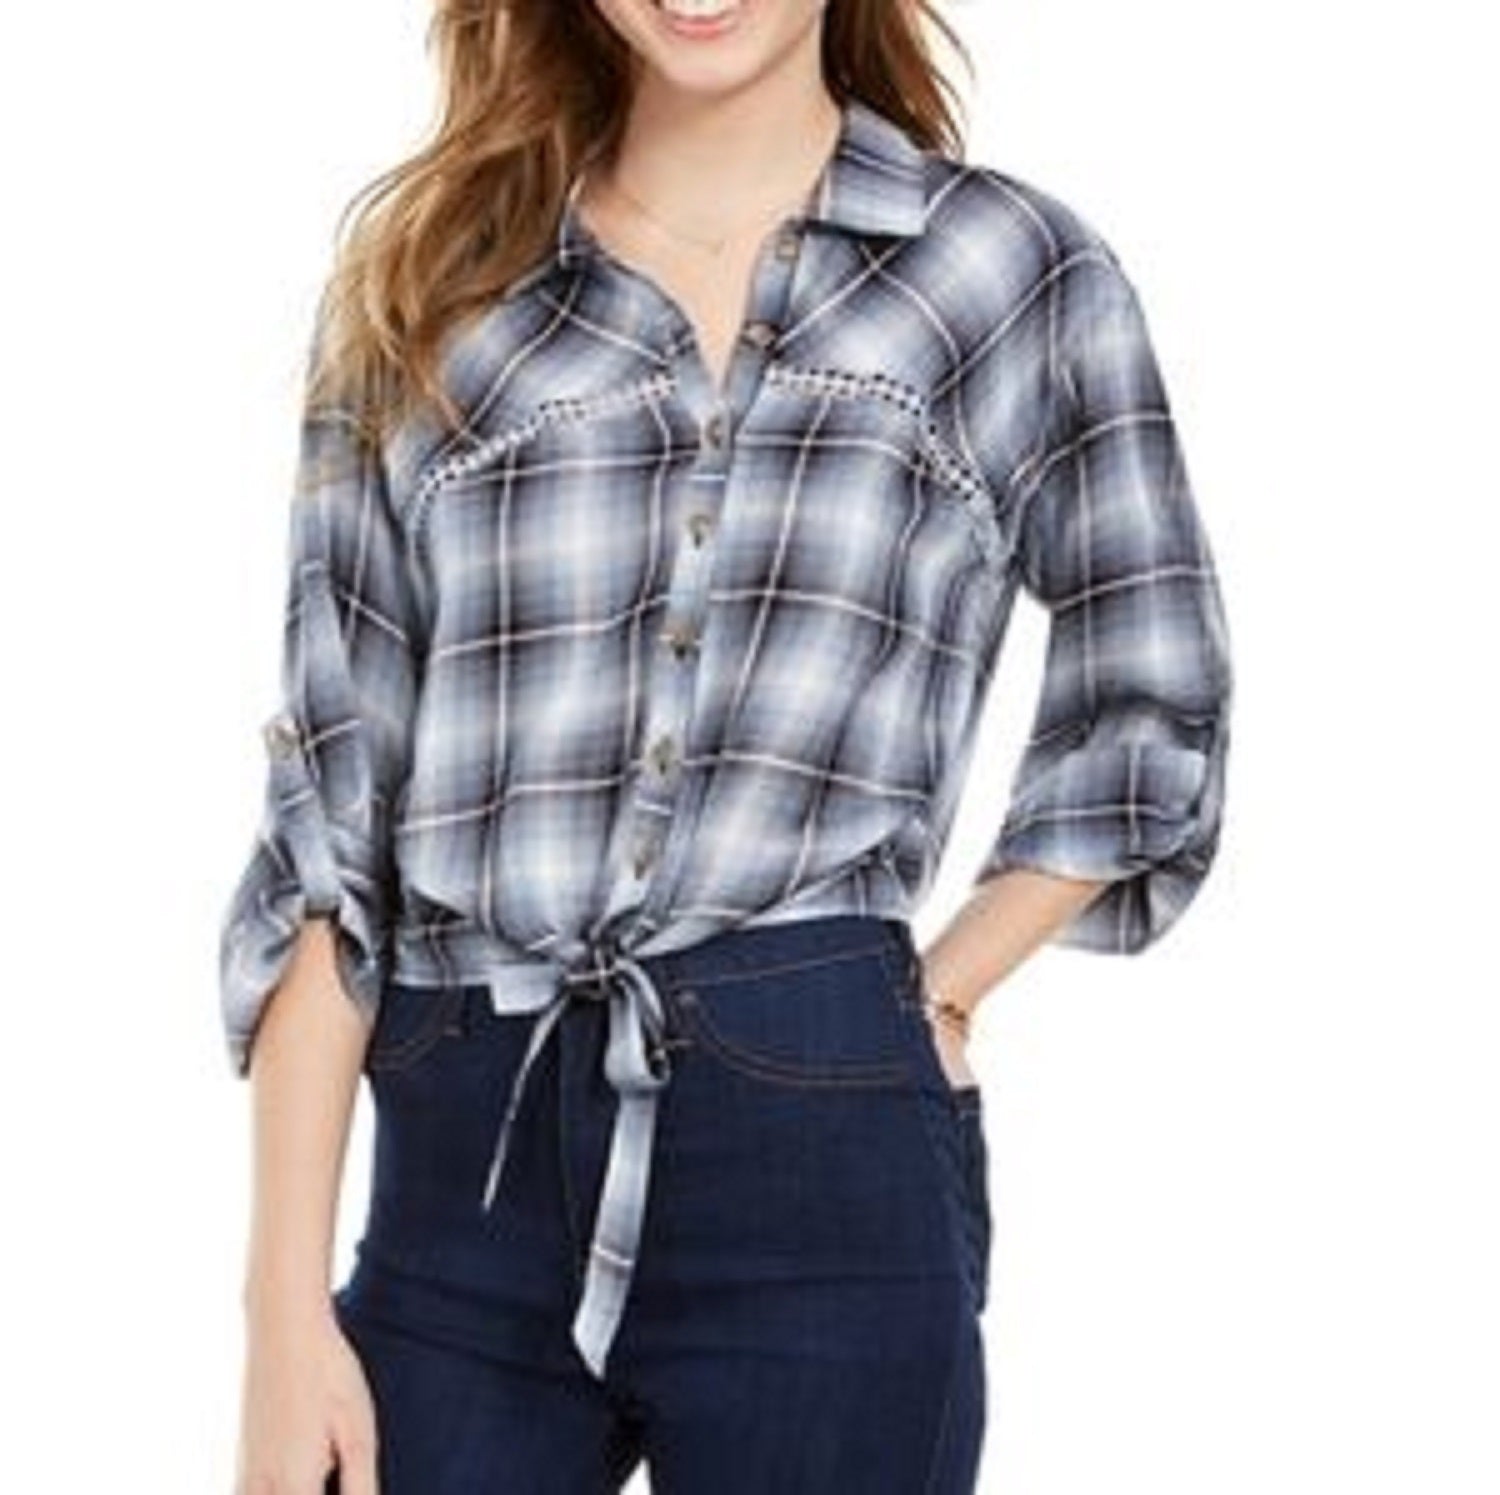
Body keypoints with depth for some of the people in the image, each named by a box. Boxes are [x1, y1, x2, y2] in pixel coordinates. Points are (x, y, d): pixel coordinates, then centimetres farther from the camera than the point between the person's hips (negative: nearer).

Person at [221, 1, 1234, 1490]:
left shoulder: (1013, 265, 5)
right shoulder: (423, 282, 8)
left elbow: (1149, 718, 15)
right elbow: (331, 803, 4)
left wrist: (937, 997, 4)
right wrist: (286, 1311, -1)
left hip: (825, 1156, -1)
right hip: (463, 1167, 2)